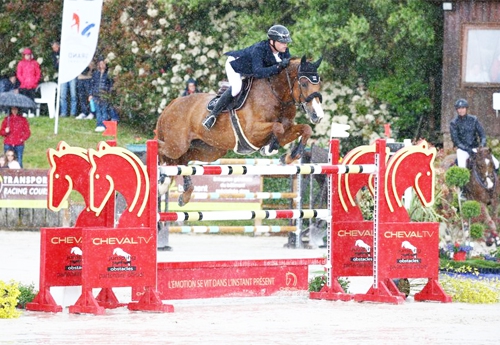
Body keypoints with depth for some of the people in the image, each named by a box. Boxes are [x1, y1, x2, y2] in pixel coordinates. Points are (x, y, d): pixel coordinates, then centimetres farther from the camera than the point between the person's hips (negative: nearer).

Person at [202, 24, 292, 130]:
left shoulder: (284, 51, -21)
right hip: (235, 65, -8)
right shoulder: (259, 49, -41)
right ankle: (213, 114, -20)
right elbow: (258, 72, -51)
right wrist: (278, 67, -58)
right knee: (235, 88, -29)